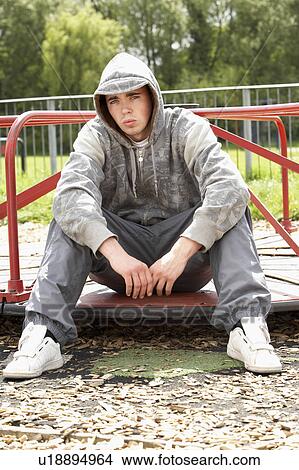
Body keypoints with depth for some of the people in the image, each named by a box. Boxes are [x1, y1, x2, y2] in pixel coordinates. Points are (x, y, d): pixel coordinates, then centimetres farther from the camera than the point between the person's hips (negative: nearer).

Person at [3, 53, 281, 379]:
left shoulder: (187, 129, -9)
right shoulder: (96, 136, -6)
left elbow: (231, 188, -27)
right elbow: (71, 193, -26)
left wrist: (180, 253, -38)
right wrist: (116, 253, -43)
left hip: (188, 260, -1)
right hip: (120, 258, 1)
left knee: (230, 208, -26)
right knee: (71, 216, -24)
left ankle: (247, 327, -40)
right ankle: (43, 334, -38)